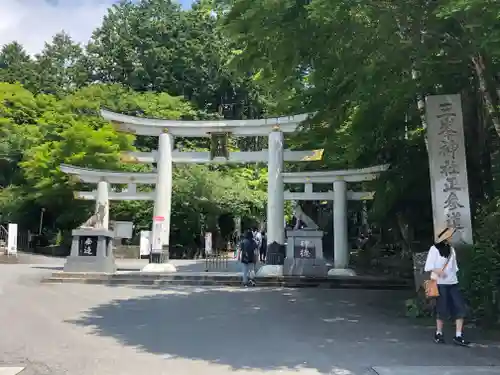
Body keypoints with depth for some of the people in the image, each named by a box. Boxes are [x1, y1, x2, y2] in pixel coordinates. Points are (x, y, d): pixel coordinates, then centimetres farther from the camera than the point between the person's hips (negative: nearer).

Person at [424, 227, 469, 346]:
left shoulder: (451, 249, 12)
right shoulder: (434, 249, -6)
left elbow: (454, 265, 14)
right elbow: (428, 266, -10)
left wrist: (454, 275, 5)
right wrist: (437, 270, -25)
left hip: (453, 283, 6)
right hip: (440, 283, -6)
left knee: (460, 308, -2)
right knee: (442, 309, 2)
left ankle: (458, 336, 3)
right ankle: (439, 334, 19)